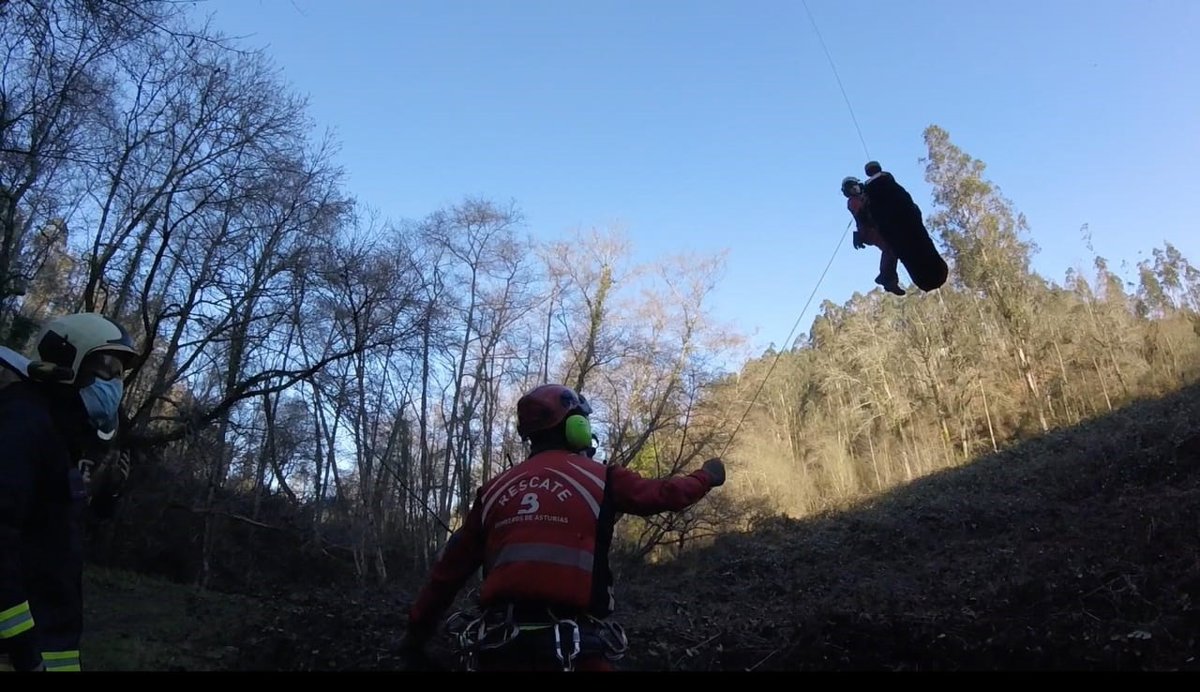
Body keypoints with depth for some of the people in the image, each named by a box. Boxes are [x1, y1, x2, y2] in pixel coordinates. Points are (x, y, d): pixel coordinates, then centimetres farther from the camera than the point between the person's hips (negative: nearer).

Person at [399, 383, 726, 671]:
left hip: (498, 643, 4)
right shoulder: (600, 478, 1)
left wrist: (419, 627, 22)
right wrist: (707, 475, 32)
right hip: (572, 646, -3)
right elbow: (665, 493, 13)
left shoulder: (494, 488, 11)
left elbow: (453, 564, 14)